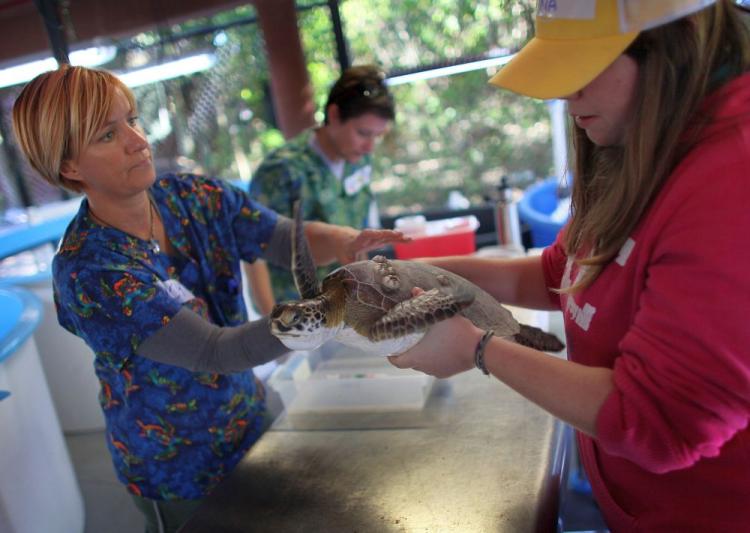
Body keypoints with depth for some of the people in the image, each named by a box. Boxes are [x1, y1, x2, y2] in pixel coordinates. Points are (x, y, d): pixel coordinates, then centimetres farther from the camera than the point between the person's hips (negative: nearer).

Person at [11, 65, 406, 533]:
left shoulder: (194, 195, -9)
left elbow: (291, 239, -14)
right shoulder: (87, 269, -27)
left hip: (253, 423, 5)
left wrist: (344, 241, -38)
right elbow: (216, 351, -33)